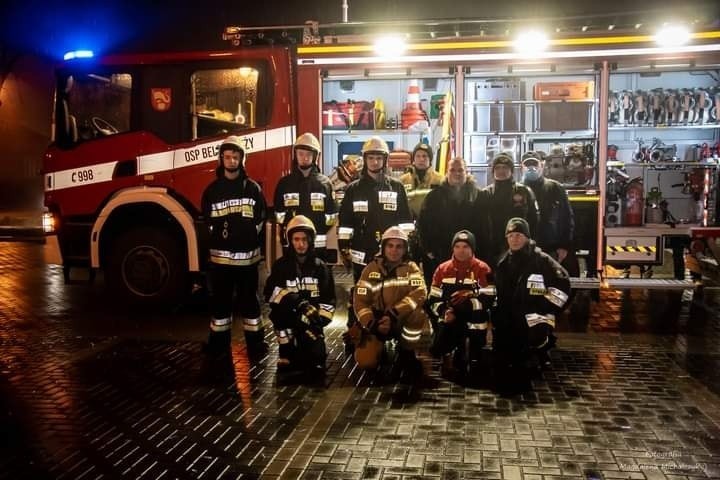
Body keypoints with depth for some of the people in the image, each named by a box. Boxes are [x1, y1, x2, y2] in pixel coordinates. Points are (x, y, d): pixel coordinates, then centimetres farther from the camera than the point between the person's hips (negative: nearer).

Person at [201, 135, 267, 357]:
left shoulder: (253, 188, 5)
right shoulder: (212, 189, 7)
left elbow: (261, 216, 6)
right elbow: (207, 219, 10)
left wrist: (251, 237, -2)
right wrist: (218, 235, -1)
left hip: (247, 254, -1)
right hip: (220, 254, 1)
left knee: (249, 297, 6)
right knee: (220, 297, 7)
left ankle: (255, 341, 15)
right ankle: (219, 341, 18)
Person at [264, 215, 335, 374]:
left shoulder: (320, 267, 2)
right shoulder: (281, 265, 0)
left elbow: (328, 300, 0)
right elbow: (269, 293, -13)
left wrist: (318, 321, -17)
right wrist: (295, 300, -28)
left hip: (311, 319, -1)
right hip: (287, 319, 1)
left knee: (315, 355, -23)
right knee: (279, 310, -33)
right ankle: (286, 353, -15)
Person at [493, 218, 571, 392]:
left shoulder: (542, 260, -6)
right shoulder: (503, 263, 11)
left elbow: (563, 283, -8)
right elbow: (498, 292, 22)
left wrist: (547, 309, -12)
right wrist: (497, 314, 12)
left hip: (534, 311, -4)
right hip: (509, 315, 5)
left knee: (536, 336, -32)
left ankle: (542, 350, 1)